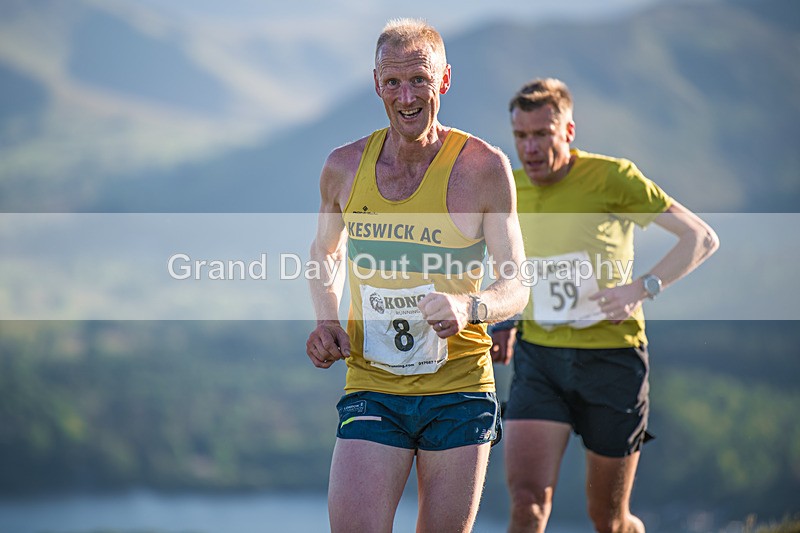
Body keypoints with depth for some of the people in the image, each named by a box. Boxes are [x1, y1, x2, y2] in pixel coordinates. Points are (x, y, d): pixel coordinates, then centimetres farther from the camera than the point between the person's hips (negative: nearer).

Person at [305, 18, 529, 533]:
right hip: (371, 389, 1)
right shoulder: (344, 167, 2)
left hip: (459, 389, -1)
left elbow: (517, 287, -4)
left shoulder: (485, 168, -7)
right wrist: (327, 322, 5)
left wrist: (469, 308, -26)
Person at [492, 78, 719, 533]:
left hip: (611, 355, -3)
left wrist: (644, 288, -18)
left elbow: (702, 238, -7)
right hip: (538, 358, 3)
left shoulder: (612, 178, -9)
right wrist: (507, 320, 10)